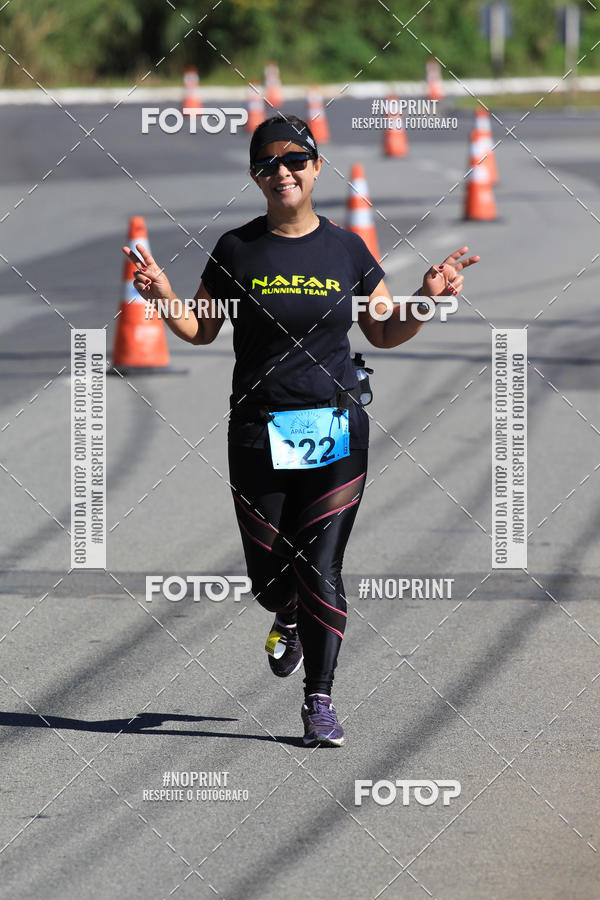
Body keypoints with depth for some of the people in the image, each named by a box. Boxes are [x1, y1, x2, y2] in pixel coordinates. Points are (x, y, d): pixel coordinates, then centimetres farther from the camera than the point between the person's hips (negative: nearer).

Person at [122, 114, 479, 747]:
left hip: (336, 432, 0)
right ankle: (288, 622, 42)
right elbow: (201, 331, 8)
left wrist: (428, 298, -5)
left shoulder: (346, 249, 3)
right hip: (258, 433, 1)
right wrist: (162, 297, -10)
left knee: (321, 571, -5)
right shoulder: (236, 250, 1)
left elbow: (383, 333, 12)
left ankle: (319, 700, 6)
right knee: (268, 574, 6)